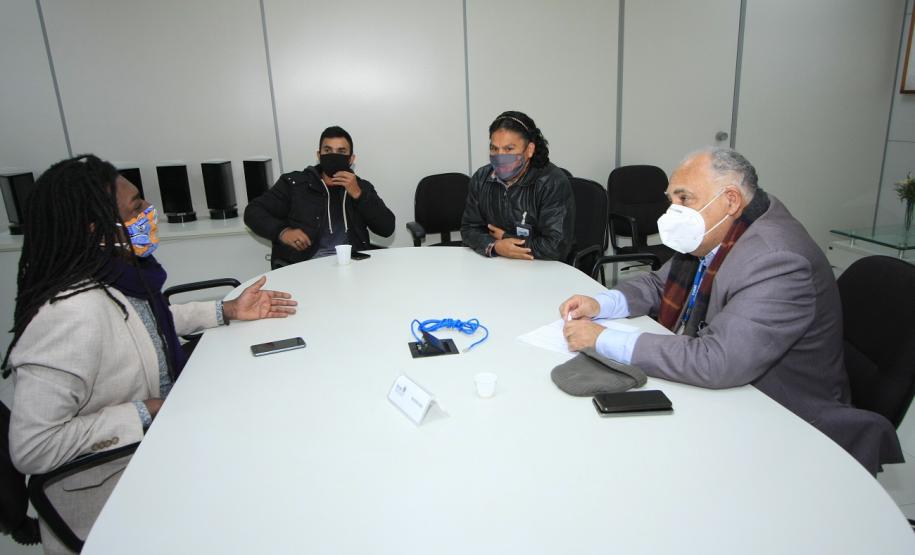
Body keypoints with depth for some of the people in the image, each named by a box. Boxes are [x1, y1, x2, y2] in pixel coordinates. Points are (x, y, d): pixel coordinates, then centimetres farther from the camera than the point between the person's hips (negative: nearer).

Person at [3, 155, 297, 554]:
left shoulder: (117, 276, -7)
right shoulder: (72, 313, -32)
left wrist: (228, 310, 3)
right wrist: (147, 413, -24)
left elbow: (150, 322, 13)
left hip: (150, 442, 7)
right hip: (112, 498, -7)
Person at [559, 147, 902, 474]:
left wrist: (604, 340, -31)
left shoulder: (776, 261, -29)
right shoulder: (710, 235, -1)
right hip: (716, 390, 8)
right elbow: (660, 284, 11)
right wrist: (600, 304, -9)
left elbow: (717, 362, -37)